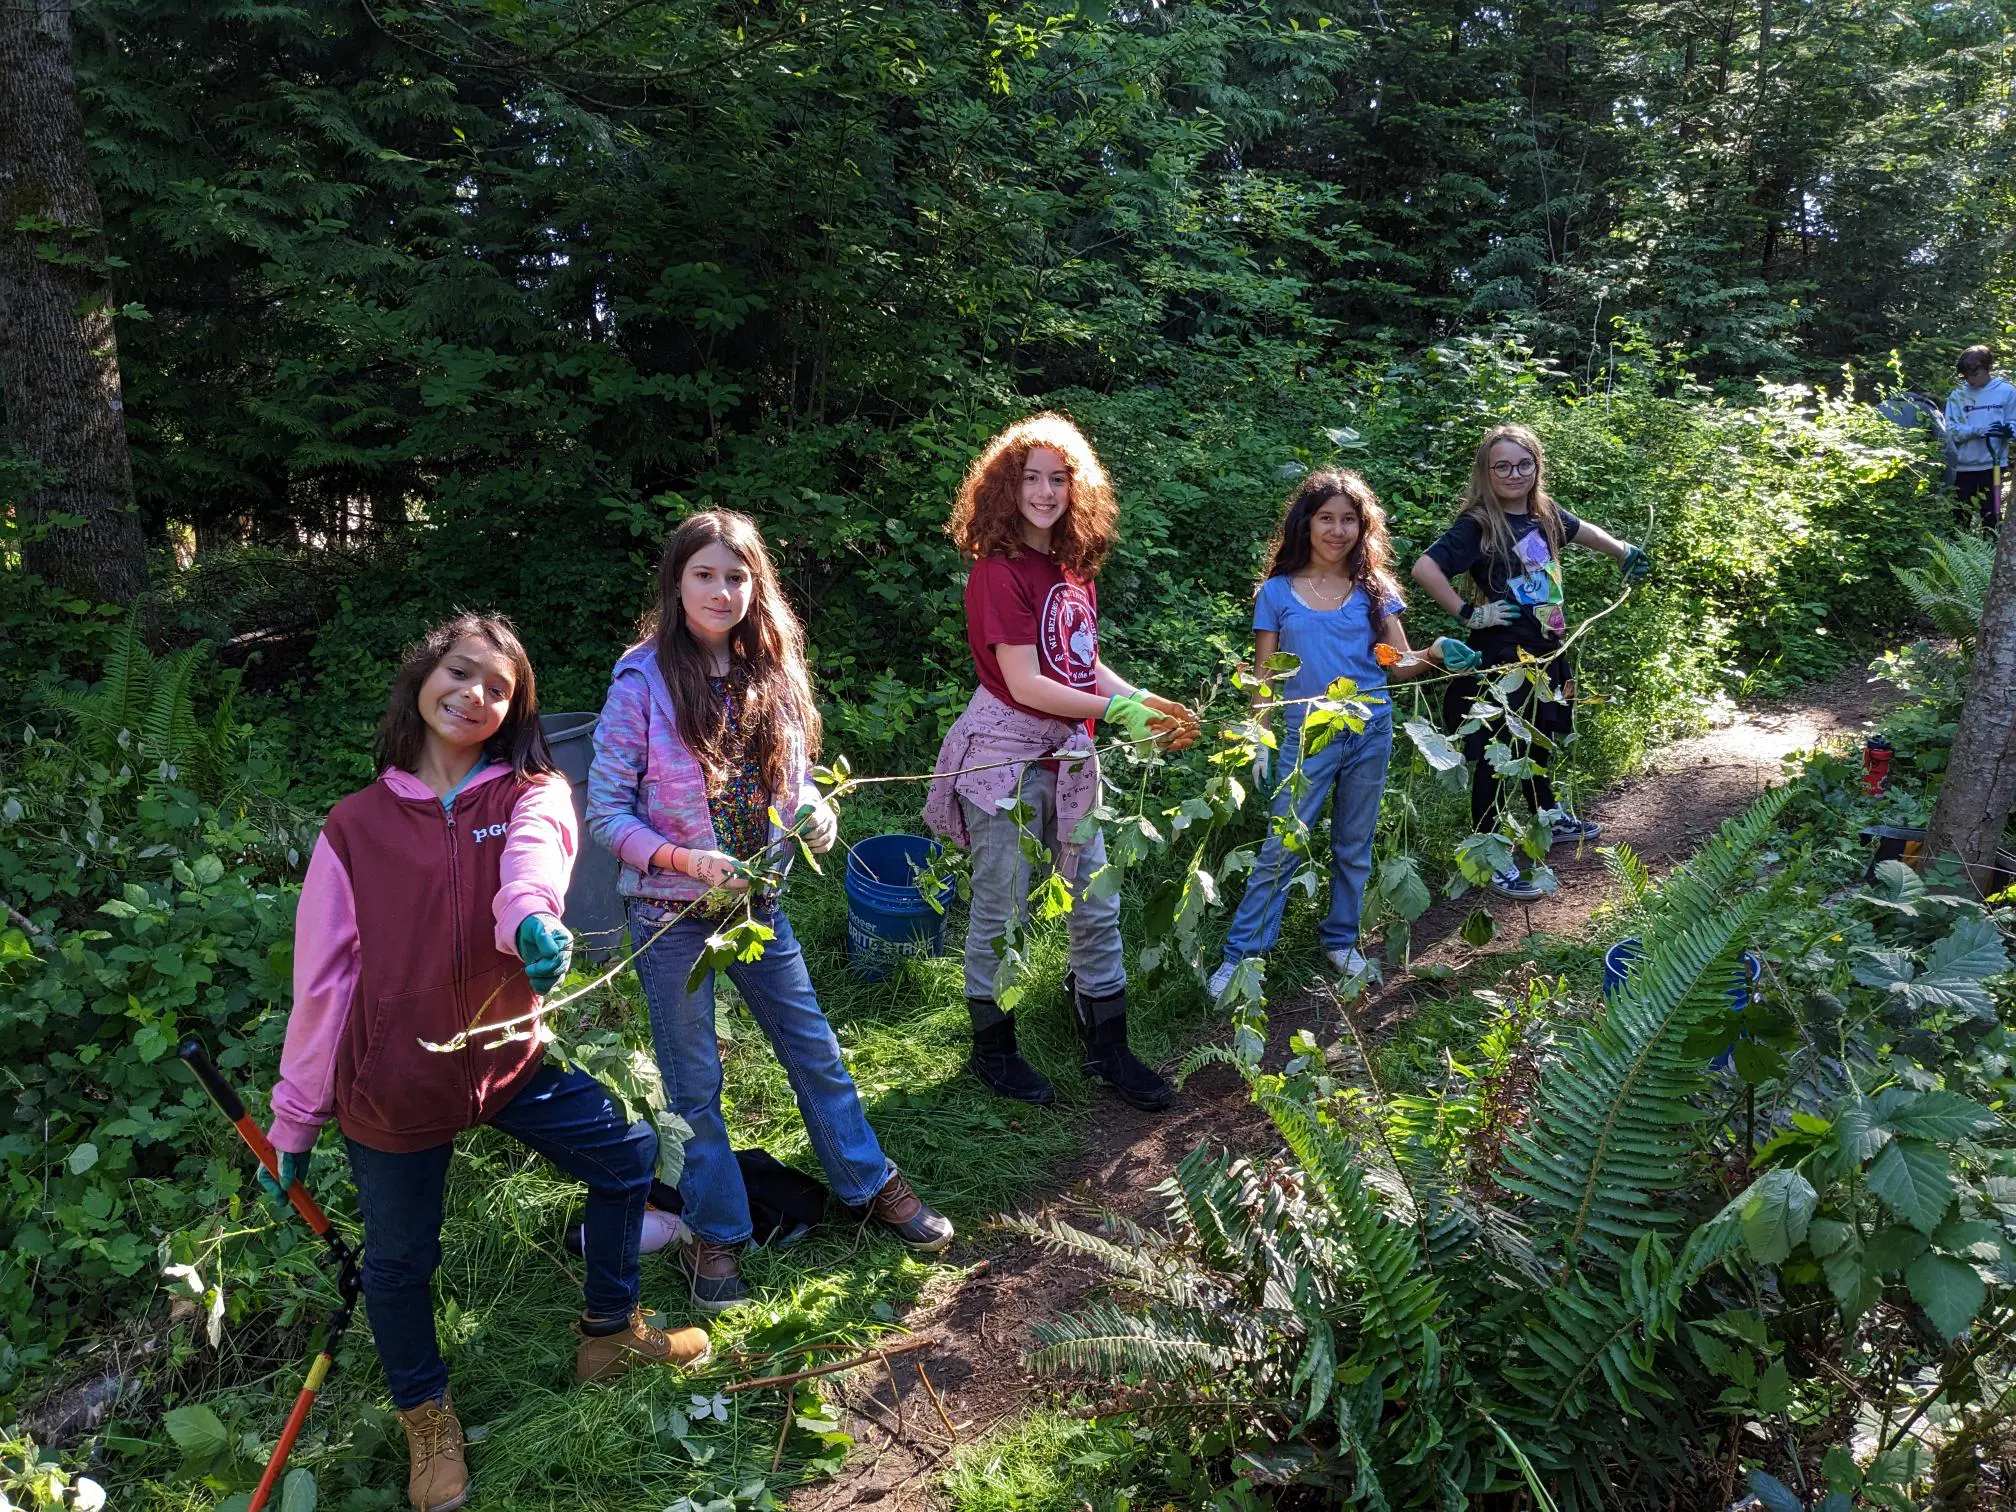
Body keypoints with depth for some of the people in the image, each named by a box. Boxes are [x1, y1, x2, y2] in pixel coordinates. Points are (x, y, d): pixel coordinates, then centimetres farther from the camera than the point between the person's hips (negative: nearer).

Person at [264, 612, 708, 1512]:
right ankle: (425, 1417, 40)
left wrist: (533, 918, -54)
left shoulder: (533, 795, -4)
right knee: (400, 1260, 11)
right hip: (393, 1085, -1)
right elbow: (321, 978, -3)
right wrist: (293, 1124, 0)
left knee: (627, 1157, 6)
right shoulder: (357, 824, -4)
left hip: (507, 1056, 2)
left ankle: (608, 1334, 32)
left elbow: (533, 862, -30)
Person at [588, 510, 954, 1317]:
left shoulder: (773, 672, -1)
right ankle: (715, 1230, 29)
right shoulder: (643, 683, -15)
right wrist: (686, 860, -25)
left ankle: (871, 1185, 33)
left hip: (759, 901, 4)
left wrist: (816, 813, -11)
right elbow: (605, 809, -13)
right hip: (672, 914, -4)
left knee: (815, 1050, 14)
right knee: (694, 1083, 10)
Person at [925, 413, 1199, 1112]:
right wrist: (1114, 708, -15)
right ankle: (993, 1049, 24)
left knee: (1096, 904, 12)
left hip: (1067, 754, 7)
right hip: (1005, 756, -7)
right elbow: (1025, 684, -18)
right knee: (1002, 910, 5)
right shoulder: (999, 569, -14)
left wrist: (1148, 703, 0)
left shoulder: (1073, 566, 10)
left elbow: (1084, 665, 13)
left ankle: (1107, 1047, 26)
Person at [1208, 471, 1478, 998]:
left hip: (1370, 732, 2)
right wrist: (1261, 746, -5)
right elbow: (1264, 678, 0)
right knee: (1281, 847, -5)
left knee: (1354, 847, 12)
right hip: (1307, 735, -2)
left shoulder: (1374, 589, 4)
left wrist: (1437, 654, -20)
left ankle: (1341, 939, 28)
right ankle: (1241, 952, 2)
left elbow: (1399, 662, 1)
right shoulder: (1277, 592, -1)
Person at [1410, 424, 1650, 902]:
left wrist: (1625, 552, 34)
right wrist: (1467, 612, -23)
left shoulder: (1546, 515, 4)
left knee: (1540, 738, 26)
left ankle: (1548, 817, 47)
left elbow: (1582, 530, 27)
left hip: (1546, 650, 8)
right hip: (1501, 656, -8)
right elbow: (1424, 567, -28)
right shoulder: (1477, 526, -18)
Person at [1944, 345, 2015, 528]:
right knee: (1961, 517, 9)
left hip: (1992, 464, -2)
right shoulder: (1957, 396, 3)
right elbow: (1952, 431, -5)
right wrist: (1979, 430, -20)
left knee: (1991, 515, 0)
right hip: (1963, 465, 2)